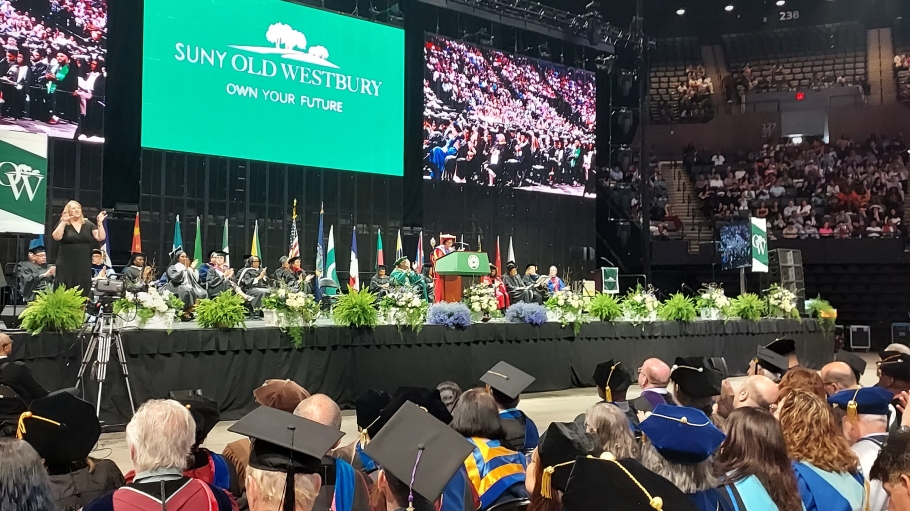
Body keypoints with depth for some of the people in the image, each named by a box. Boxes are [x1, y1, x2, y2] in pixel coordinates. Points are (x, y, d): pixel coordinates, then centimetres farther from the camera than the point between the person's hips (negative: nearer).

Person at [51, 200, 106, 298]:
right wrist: (63, 222, -19)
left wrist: (100, 222, -8)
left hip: (84, 265, 3)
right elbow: (56, 237, -14)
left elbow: (101, 237, 2)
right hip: (66, 265, -3)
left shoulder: (88, 224, 10)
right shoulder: (63, 224, 3)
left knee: (83, 293, 3)